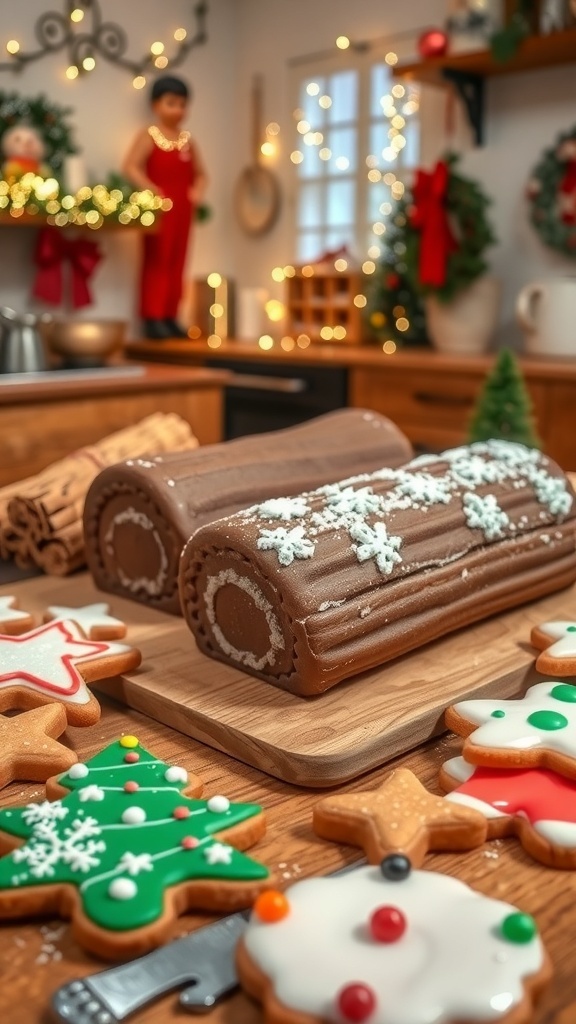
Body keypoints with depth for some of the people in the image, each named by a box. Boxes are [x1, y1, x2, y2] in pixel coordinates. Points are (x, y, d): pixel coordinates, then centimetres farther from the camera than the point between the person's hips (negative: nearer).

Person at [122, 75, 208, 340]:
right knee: (156, 261, -5)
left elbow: (200, 172, 21)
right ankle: (153, 318, -4)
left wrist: (198, 189, 0)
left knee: (177, 263, 7)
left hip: (183, 208, 6)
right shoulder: (149, 135, -3)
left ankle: (170, 316, 13)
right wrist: (152, 190, -22)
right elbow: (130, 166, -13)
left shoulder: (187, 140, 15)